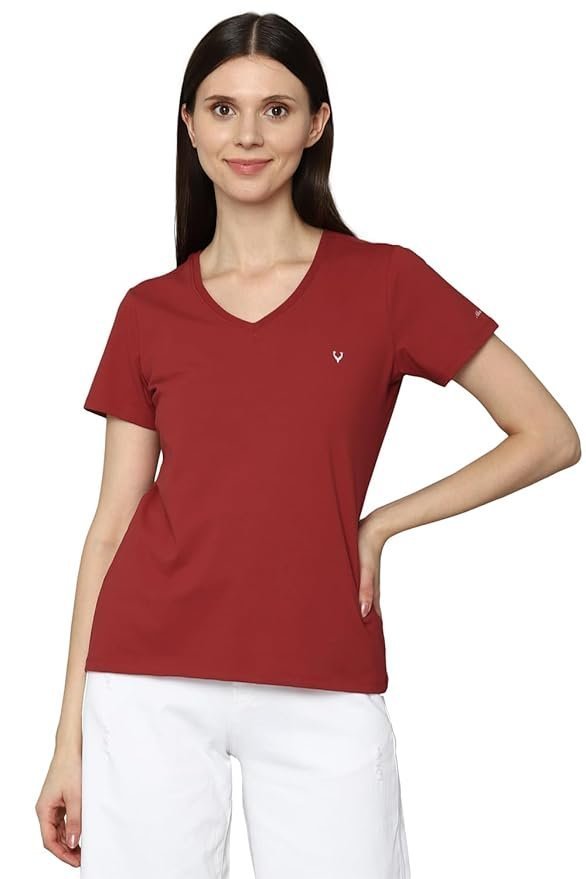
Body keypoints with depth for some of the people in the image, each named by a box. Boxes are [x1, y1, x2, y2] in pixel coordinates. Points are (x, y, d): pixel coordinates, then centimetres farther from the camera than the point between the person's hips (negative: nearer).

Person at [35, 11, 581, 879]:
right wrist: (70, 741, 6)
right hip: (152, 687, 2)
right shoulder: (148, 313, 7)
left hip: (321, 692, -1)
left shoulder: (386, 281, 1)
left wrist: (379, 524, 0)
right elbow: (111, 527, 7)